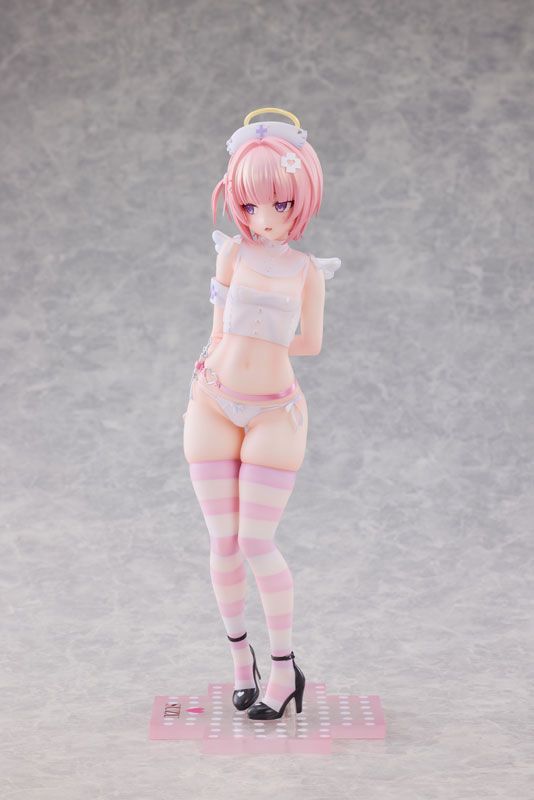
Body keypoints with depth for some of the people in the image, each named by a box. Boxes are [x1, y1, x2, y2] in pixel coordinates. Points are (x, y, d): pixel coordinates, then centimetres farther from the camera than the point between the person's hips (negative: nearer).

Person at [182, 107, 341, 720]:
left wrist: (246, 339, 4)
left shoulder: (309, 271, 2)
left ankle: (284, 669, 11)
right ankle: (240, 655, 24)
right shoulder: (233, 252, 0)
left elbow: (311, 345, 1)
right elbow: (221, 335, 3)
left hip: (274, 415, -1)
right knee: (223, 542, 3)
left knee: (256, 543, -5)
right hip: (213, 407, 1)